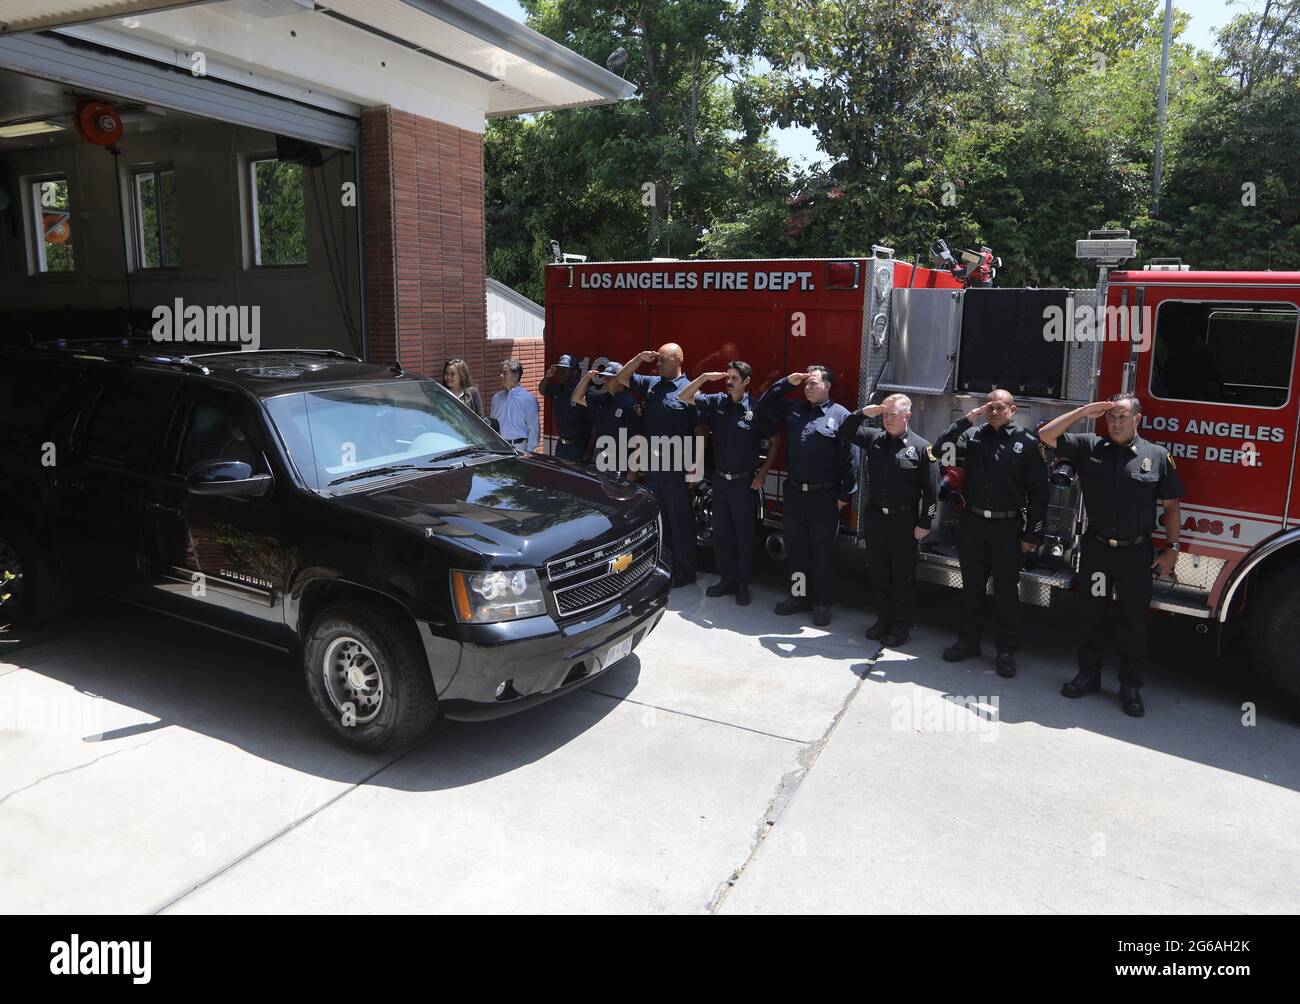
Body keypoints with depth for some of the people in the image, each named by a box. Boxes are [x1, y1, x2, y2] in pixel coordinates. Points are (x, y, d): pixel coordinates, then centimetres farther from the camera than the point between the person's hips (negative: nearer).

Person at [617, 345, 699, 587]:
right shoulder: (651, 384, 9)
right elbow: (622, 378, 18)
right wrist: (640, 358, 2)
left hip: (677, 467, -7)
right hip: (652, 464, 7)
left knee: (680, 520, 2)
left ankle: (685, 571, 12)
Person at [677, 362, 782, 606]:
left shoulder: (756, 409, -9)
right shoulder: (716, 402, 1)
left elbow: (774, 442, -3)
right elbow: (683, 397, 2)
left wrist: (763, 473, -7)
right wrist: (705, 377, -10)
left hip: (745, 482, -4)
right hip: (720, 479, 4)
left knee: (744, 535, 5)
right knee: (721, 533, 12)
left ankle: (743, 585, 17)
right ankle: (727, 580, 25)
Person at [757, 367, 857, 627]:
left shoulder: (840, 415, -7)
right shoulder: (794, 410, 9)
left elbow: (849, 458, -9)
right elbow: (764, 404, 19)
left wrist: (844, 495, -11)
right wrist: (786, 382, 6)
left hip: (824, 496, -5)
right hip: (793, 493, 5)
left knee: (823, 552, 5)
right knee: (796, 548, 13)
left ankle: (823, 604, 15)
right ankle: (798, 595, 26)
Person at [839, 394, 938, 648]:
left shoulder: (921, 447, -8)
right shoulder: (874, 439, 5)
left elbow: (931, 490, -7)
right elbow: (846, 432, 9)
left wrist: (924, 524, -9)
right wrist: (863, 413, -7)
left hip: (904, 520, -4)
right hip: (875, 517, 4)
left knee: (903, 579, 6)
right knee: (880, 575, 14)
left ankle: (901, 627, 17)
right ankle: (883, 620, 27)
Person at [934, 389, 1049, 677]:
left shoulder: (1028, 443, -4)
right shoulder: (973, 435, 4)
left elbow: (1038, 492, -4)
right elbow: (941, 449, -8)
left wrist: (1032, 535, -6)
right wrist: (967, 419, -12)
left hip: (1007, 527, -3)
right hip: (972, 524, 3)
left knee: (1006, 591, 6)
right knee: (971, 587, 13)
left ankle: (1006, 650, 17)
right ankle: (968, 640, 26)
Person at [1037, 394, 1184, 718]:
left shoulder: (1157, 456, -3)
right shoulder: (1088, 447, 0)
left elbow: (1171, 506, 2)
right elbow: (1046, 435, -5)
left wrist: (1172, 548, -2)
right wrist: (1083, 411, -9)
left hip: (1136, 553, -1)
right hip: (1096, 548, 1)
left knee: (1134, 621, 7)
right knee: (1092, 615, 13)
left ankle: (1130, 686, 18)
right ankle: (1088, 674, 26)